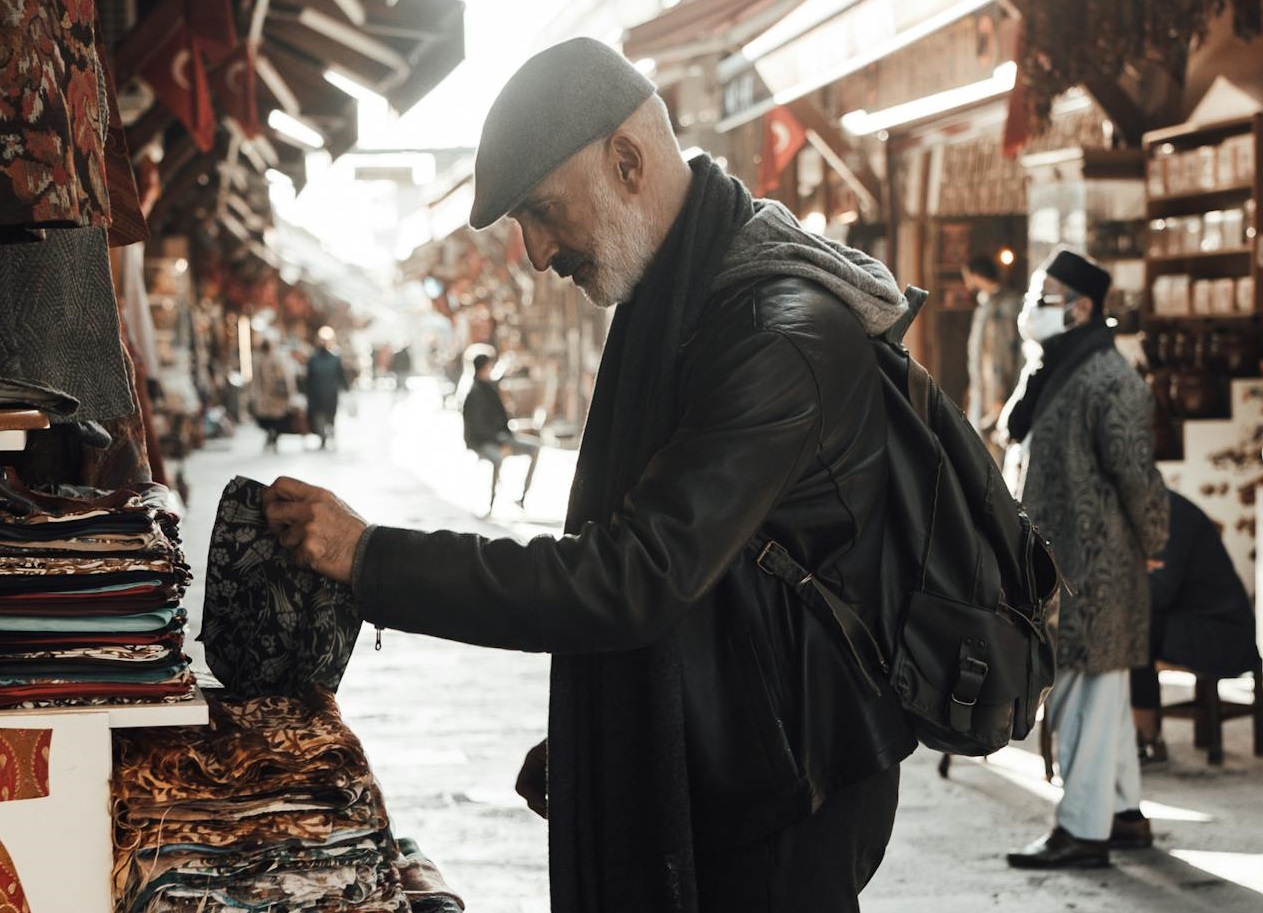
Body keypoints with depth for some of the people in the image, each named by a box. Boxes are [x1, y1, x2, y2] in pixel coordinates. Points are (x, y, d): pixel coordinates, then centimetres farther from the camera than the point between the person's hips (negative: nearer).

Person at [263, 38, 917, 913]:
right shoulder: (670, 299, 10)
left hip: (776, 807, -9)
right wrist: (570, 742, 18)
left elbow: (639, 578, -29)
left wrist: (371, 558, -27)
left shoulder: (783, 333, -23)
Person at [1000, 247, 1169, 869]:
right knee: (1099, 696, 16)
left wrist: (1150, 547, -6)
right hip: (1058, 562, 10)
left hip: (1093, 567, -10)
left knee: (1087, 696, -5)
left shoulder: (1108, 382, -17)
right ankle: (1125, 814, 25)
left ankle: (1084, 831, 0)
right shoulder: (1049, 374, 14)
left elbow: (1136, 475, -16)